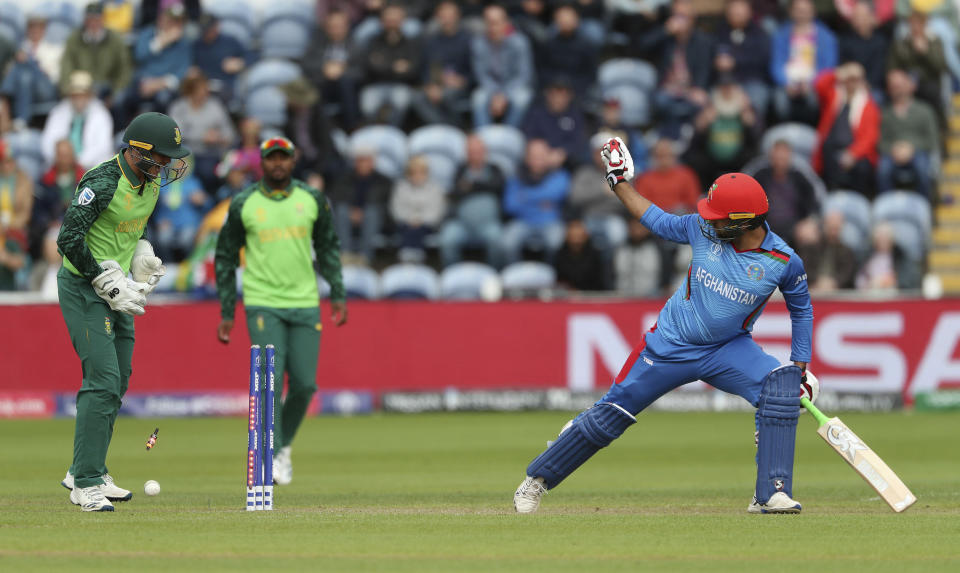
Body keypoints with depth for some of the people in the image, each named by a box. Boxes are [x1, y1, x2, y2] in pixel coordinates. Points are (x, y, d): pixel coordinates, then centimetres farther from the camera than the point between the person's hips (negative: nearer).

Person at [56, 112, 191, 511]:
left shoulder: (151, 182, 4)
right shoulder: (103, 184, -23)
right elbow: (69, 240, -25)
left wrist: (144, 263, 8)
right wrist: (110, 285, -21)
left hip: (117, 289, 9)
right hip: (83, 287, -9)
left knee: (118, 383, 12)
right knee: (103, 381, -16)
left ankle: (86, 473, 25)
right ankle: (87, 485, -14)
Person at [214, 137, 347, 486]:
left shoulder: (312, 200, 5)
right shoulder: (243, 205, 0)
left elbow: (328, 247, 16)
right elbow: (225, 257, 7)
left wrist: (338, 295, 8)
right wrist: (226, 313, 5)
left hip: (305, 304, 2)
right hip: (262, 305, -2)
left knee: (304, 384, -1)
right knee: (270, 380, -14)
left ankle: (283, 444, 23)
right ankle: (271, 457, -9)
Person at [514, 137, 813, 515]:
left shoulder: (785, 262, -14)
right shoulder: (703, 229, -10)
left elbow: (801, 310, 3)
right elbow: (658, 221, 9)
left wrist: (800, 367, 0)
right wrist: (620, 182, 10)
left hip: (728, 349, -1)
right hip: (671, 343, 1)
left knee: (781, 384, -28)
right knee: (611, 414, 2)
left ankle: (771, 494, -28)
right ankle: (537, 479, 20)